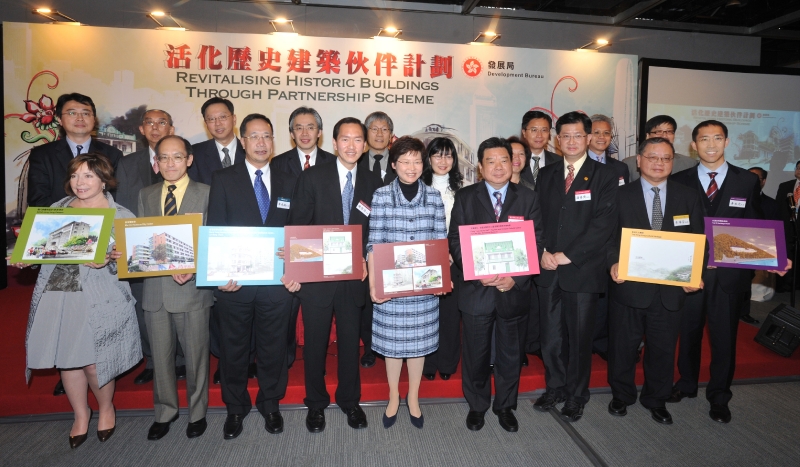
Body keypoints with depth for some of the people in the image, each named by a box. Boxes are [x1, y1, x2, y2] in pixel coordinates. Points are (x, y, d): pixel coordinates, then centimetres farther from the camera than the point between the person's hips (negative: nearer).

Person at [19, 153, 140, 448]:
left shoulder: (121, 216, -2)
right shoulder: (57, 209, 11)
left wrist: (107, 261, -25)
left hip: (98, 299, -4)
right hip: (56, 295, 5)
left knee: (93, 363, -1)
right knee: (67, 360, 12)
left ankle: (106, 408, 30)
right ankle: (80, 414, 36)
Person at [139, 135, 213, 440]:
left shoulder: (206, 193, -2)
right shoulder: (146, 195, 11)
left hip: (193, 287, -3)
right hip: (155, 287, 4)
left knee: (196, 354, 9)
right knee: (161, 355, 15)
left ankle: (198, 412, 29)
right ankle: (165, 412, 34)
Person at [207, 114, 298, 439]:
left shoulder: (287, 182, 8)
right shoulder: (223, 180, 2)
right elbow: (215, 230, -2)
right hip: (234, 281, -1)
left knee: (273, 346, 13)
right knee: (233, 347, 14)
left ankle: (270, 404, 34)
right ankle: (235, 407, 35)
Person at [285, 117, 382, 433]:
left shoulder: (373, 184, 3)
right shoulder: (312, 178, -3)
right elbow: (296, 227, -5)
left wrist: (367, 261, -8)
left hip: (354, 278, 2)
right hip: (316, 276, -1)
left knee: (350, 342, 14)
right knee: (315, 342, 12)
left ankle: (349, 400, 35)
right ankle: (316, 403, 33)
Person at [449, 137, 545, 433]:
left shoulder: (528, 199, 3)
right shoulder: (465, 197, 1)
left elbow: (537, 243, -1)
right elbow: (455, 241, -3)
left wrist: (516, 278, -14)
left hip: (514, 290, 1)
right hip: (476, 289, -1)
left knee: (511, 354, 15)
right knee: (475, 353, 12)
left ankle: (505, 406, 37)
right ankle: (477, 405, 34)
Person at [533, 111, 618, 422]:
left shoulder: (604, 176, 0)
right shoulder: (546, 175, 12)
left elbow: (604, 224, -9)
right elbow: (536, 218, 9)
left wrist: (567, 255, -14)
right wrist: (543, 251, -7)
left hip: (583, 270, -3)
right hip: (548, 269, 3)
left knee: (579, 336, 7)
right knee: (550, 335, 10)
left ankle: (576, 396, 26)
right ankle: (555, 387, 30)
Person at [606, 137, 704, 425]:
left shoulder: (689, 198, 6)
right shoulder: (621, 196, 0)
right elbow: (608, 236, -3)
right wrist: (613, 263, -21)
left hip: (671, 288, 2)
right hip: (629, 285, -2)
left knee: (663, 348, 14)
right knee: (623, 345, 12)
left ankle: (656, 400, 35)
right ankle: (621, 395, 33)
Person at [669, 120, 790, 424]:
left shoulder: (748, 182, 2)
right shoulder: (679, 181, 0)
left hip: (729, 273, 0)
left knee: (724, 337, 11)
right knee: (688, 332, 15)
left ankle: (719, 396, 30)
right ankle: (687, 383, 36)